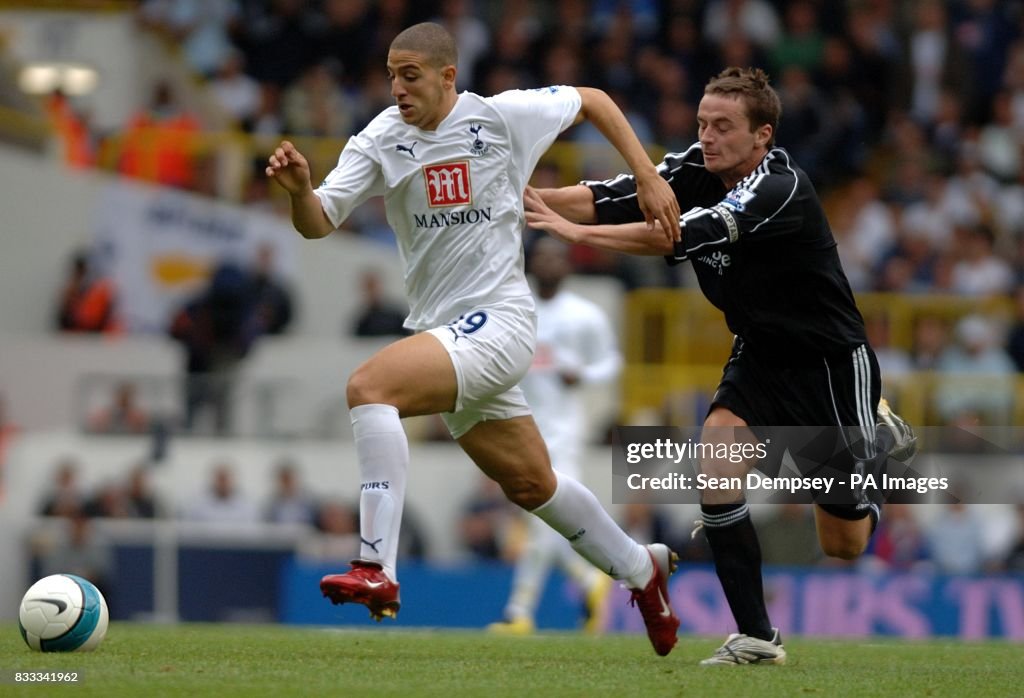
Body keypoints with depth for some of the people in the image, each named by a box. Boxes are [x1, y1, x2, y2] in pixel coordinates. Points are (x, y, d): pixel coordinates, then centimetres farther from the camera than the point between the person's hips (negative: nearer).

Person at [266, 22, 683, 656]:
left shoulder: (504, 116, -7)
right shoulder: (382, 140, 1)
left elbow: (592, 100, 10)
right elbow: (318, 222, -6)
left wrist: (649, 177, 6)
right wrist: (299, 187, -28)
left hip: (497, 321, -6)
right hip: (444, 329, 6)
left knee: (369, 386, -28)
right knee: (532, 486, 16)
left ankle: (377, 570, -31)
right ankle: (640, 568, 39)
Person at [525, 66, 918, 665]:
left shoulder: (781, 189, -31)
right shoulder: (696, 170, -9)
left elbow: (684, 235, -41)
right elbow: (616, 196, -18)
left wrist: (580, 233, -46)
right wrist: (532, 198, -35)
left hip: (832, 362, -6)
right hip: (759, 357, 6)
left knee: (843, 545, 5)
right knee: (718, 462, -21)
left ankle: (881, 435, 36)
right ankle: (756, 638, -10)